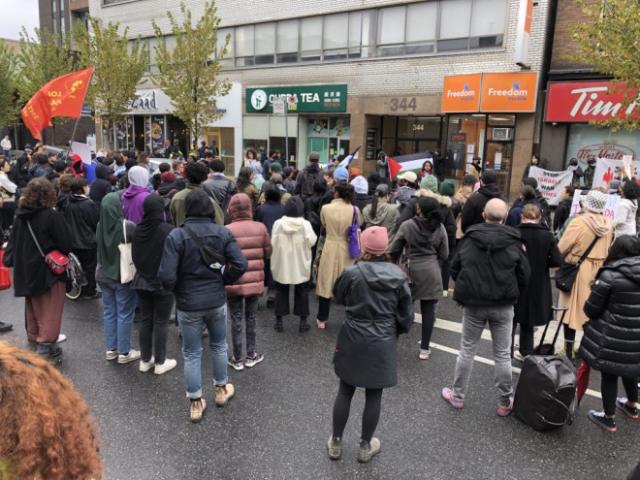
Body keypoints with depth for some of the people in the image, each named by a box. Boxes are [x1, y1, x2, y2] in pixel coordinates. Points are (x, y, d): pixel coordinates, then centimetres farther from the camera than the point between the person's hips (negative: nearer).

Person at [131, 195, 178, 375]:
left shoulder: (138, 229, -1)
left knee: (145, 321, 14)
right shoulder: (167, 230, -18)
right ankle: (160, 363, 14)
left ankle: (145, 360, 24)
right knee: (160, 323, 4)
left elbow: (134, 255, 9)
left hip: (142, 281, 5)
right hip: (163, 283, -5)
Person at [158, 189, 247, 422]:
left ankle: (196, 404, 24)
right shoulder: (223, 232, -7)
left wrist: (176, 290, 3)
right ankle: (221, 390, 39)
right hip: (217, 301, 2)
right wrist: (222, 281, 4)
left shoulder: (176, 235, -14)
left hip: (188, 304, -2)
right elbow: (241, 265, -13)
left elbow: (166, 276, -18)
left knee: (191, 354, 12)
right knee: (219, 345, 23)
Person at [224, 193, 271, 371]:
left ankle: (237, 359, 20)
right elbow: (268, 252, 3)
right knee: (250, 318, 17)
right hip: (255, 282, 3)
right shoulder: (260, 228, -7)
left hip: (234, 283, -2)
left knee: (236, 320, 10)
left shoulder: (227, 231, -16)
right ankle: (251, 355, 28)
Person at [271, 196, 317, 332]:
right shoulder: (305, 224, -14)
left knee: (281, 291, 14)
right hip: (301, 265, -1)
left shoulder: (278, 223, -11)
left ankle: (279, 321, 18)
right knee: (302, 291, 13)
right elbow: (311, 241, -11)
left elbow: (273, 243, -6)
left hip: (282, 264, 1)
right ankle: (303, 322, 17)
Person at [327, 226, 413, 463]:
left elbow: (338, 297, 5)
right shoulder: (398, 275, -9)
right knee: (374, 396, 13)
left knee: (345, 391, 14)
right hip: (382, 345, 1)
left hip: (352, 342, 0)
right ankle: (366, 446, 28)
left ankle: (335, 443, 28)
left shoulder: (351, 273, -15)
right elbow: (406, 314, -1)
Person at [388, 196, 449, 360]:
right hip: (431, 272, 1)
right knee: (428, 310, 6)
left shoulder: (407, 225, -8)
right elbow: (444, 254, 4)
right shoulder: (440, 228, -2)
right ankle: (424, 349, 12)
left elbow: (393, 251, -3)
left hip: (411, 269, -1)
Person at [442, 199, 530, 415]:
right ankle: (505, 402, 20)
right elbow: (524, 276, -3)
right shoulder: (513, 242, -8)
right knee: (503, 354, 10)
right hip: (503, 306, 0)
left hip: (473, 304, 1)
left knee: (467, 350, 13)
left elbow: (454, 269, 1)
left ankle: (457, 395, 23)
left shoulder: (469, 238, -5)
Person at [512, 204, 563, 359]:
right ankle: (525, 352, 30)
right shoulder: (547, 236, -6)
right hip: (537, 287, 3)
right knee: (528, 321, 20)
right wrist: (542, 263, 7)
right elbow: (557, 261, -9)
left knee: (511, 321, 13)